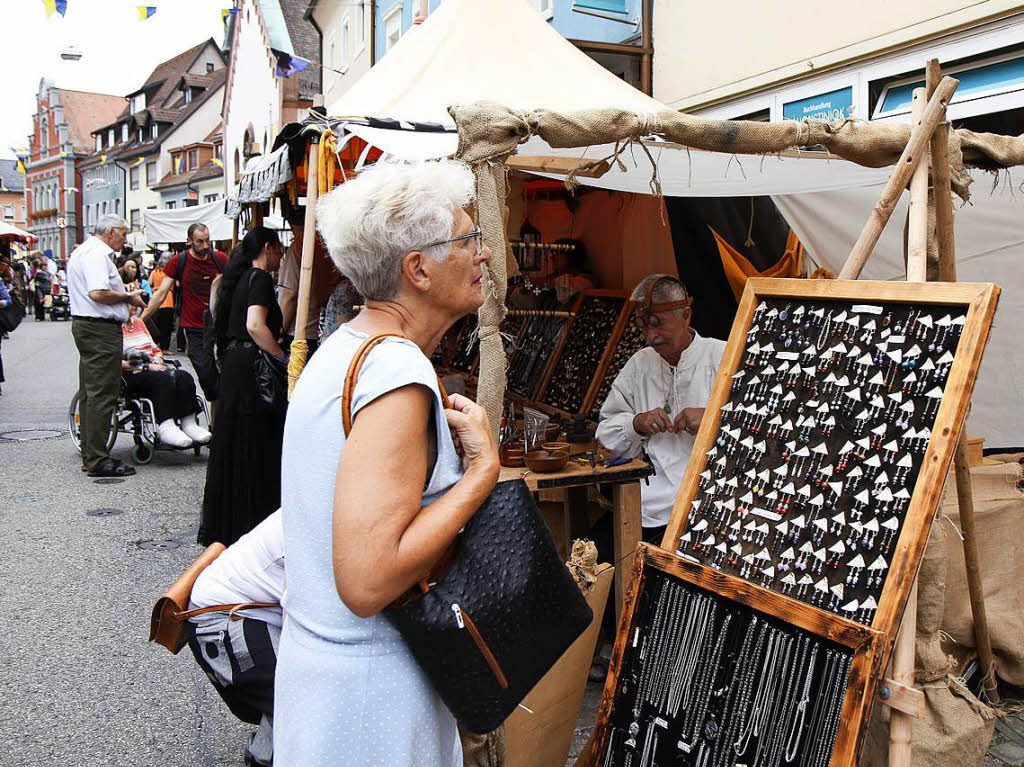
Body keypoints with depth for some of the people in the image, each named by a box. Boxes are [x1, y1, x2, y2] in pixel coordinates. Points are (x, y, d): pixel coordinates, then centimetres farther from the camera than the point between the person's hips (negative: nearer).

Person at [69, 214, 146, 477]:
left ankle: (90, 455, 22)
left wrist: (124, 298, 18)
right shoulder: (97, 254, -14)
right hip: (101, 328, -11)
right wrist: (128, 297, -11)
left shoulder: (81, 251, 20)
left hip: (83, 324, 11)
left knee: (89, 392, 14)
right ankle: (98, 460, -6)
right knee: (102, 394, -8)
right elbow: (98, 293, -25)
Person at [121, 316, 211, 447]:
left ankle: (189, 423, -32)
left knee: (184, 376, -23)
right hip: (132, 373, -6)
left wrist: (158, 361, 3)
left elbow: (155, 349, 26)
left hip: (152, 367, 6)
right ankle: (165, 426, -43)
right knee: (163, 379, -36)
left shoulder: (138, 322, 24)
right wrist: (146, 367, -16)